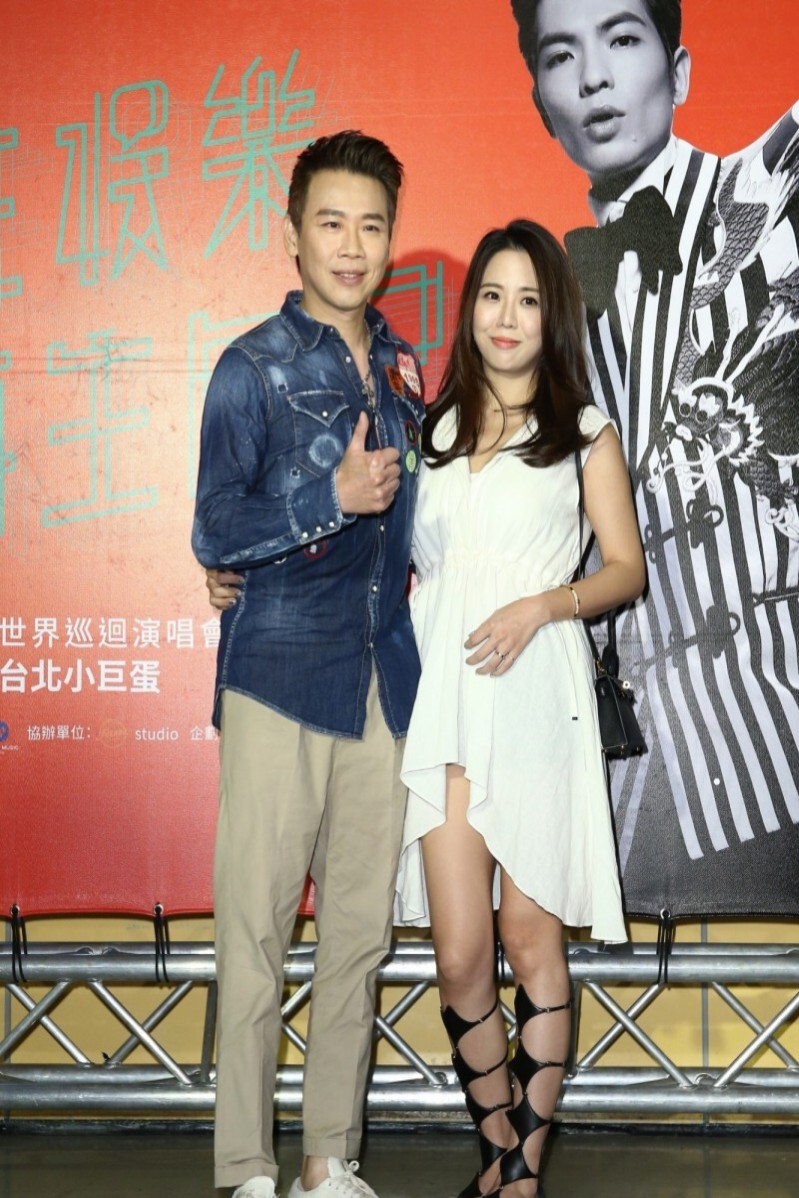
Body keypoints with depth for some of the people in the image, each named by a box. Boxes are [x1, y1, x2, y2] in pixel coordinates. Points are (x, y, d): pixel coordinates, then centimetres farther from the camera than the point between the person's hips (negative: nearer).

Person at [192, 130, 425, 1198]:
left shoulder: (401, 369, 15)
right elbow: (216, 537, -7)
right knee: (256, 931, -2)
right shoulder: (254, 368, -1)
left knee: (361, 931, 9)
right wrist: (332, 499, -16)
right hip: (281, 678, -5)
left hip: (385, 683, 5)